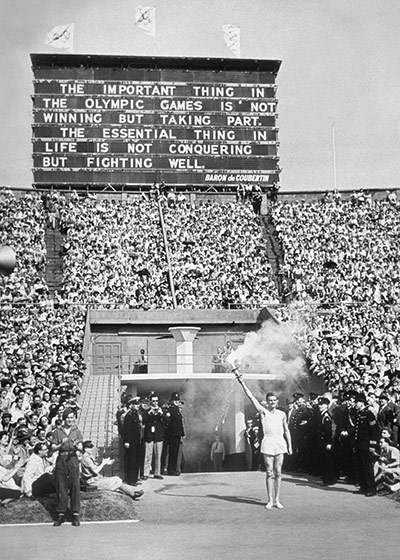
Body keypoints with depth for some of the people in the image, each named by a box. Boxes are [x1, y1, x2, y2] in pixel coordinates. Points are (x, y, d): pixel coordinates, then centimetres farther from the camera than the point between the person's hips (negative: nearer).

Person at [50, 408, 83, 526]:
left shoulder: (76, 431, 7)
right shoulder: (57, 432, 5)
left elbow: (81, 448, 2)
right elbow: (53, 448, 2)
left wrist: (77, 446, -21)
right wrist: (61, 445, -17)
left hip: (73, 459, 0)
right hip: (61, 459, 0)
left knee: (75, 486, -4)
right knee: (61, 487, 2)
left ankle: (76, 514, 0)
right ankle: (61, 514, 10)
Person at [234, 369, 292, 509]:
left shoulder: (282, 414, 10)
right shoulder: (263, 411, 2)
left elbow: (286, 430, 17)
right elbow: (251, 396, -3)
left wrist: (290, 446, 13)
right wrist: (242, 382, -7)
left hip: (280, 442, 2)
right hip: (268, 442, -2)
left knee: (278, 472, 4)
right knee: (269, 472, 0)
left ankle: (277, 499, 10)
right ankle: (270, 500, 5)